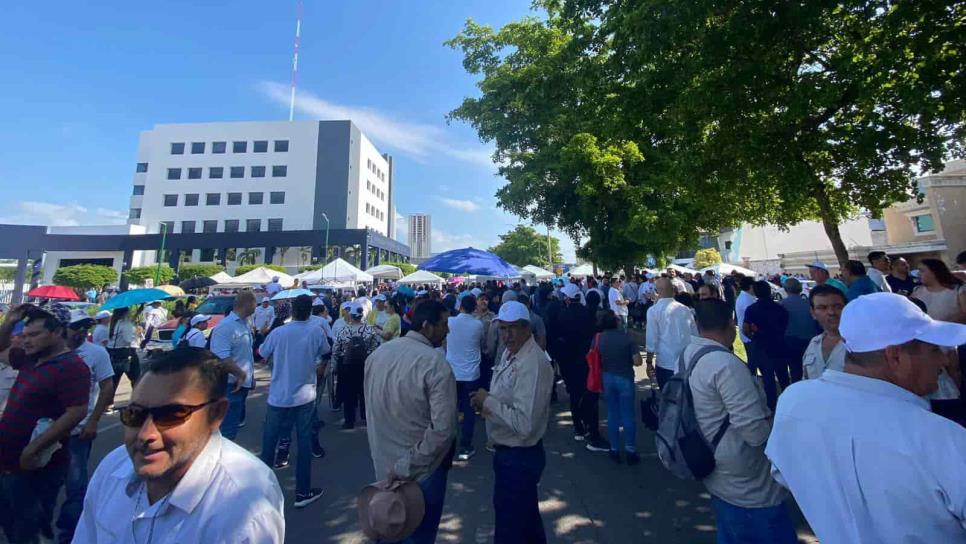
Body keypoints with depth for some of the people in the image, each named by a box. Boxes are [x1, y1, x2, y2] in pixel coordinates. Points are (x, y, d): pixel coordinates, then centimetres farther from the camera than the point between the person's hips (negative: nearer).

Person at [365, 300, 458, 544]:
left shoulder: (378, 353, -6)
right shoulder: (436, 363, -26)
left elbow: (371, 407, 6)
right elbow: (443, 429, -31)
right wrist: (406, 466, -18)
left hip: (383, 464, 6)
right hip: (422, 471, -6)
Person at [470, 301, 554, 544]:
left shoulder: (532, 364, -28)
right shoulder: (508, 352, 1)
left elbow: (524, 424, -31)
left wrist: (488, 401, -22)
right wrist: (486, 402, -4)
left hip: (518, 457, -8)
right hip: (509, 452, 9)